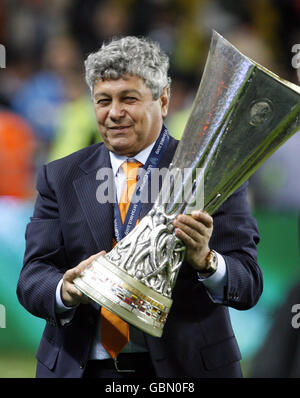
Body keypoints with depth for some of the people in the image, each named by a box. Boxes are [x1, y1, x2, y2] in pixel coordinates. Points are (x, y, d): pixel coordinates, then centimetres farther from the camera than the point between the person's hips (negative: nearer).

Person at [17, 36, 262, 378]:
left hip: (185, 367, -2)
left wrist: (204, 261, -26)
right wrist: (66, 292, -21)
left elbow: (248, 286, -6)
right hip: (83, 366, 3)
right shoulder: (60, 179, 8)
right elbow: (32, 279, 0)